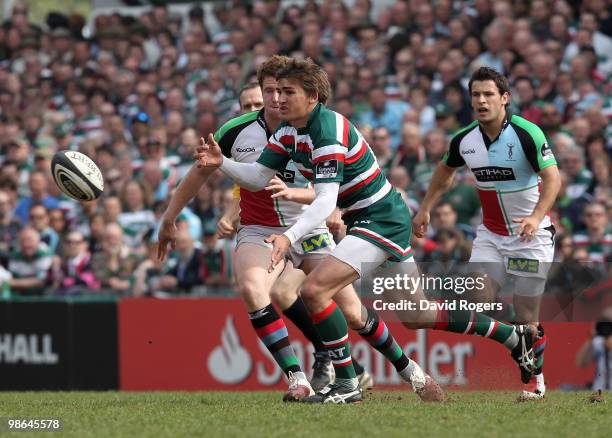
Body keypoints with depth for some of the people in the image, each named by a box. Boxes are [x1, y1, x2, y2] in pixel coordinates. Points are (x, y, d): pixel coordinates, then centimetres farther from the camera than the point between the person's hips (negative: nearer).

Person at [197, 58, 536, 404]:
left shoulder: (328, 131, -25)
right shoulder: (289, 132, 4)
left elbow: (326, 203, -33)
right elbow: (258, 177, 5)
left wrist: (290, 238, -44)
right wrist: (221, 162, -11)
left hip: (381, 220, -10)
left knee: (315, 289, -23)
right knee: (417, 316, 17)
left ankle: (347, 384, -14)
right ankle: (513, 336, 31)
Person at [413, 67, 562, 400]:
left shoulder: (527, 133, -20)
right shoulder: (464, 140, -3)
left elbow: (553, 178, -23)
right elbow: (445, 170, 18)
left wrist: (536, 216, -37)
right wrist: (425, 209, 17)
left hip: (530, 233, -5)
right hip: (490, 233, 5)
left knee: (526, 318, -1)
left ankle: (534, 380, 18)